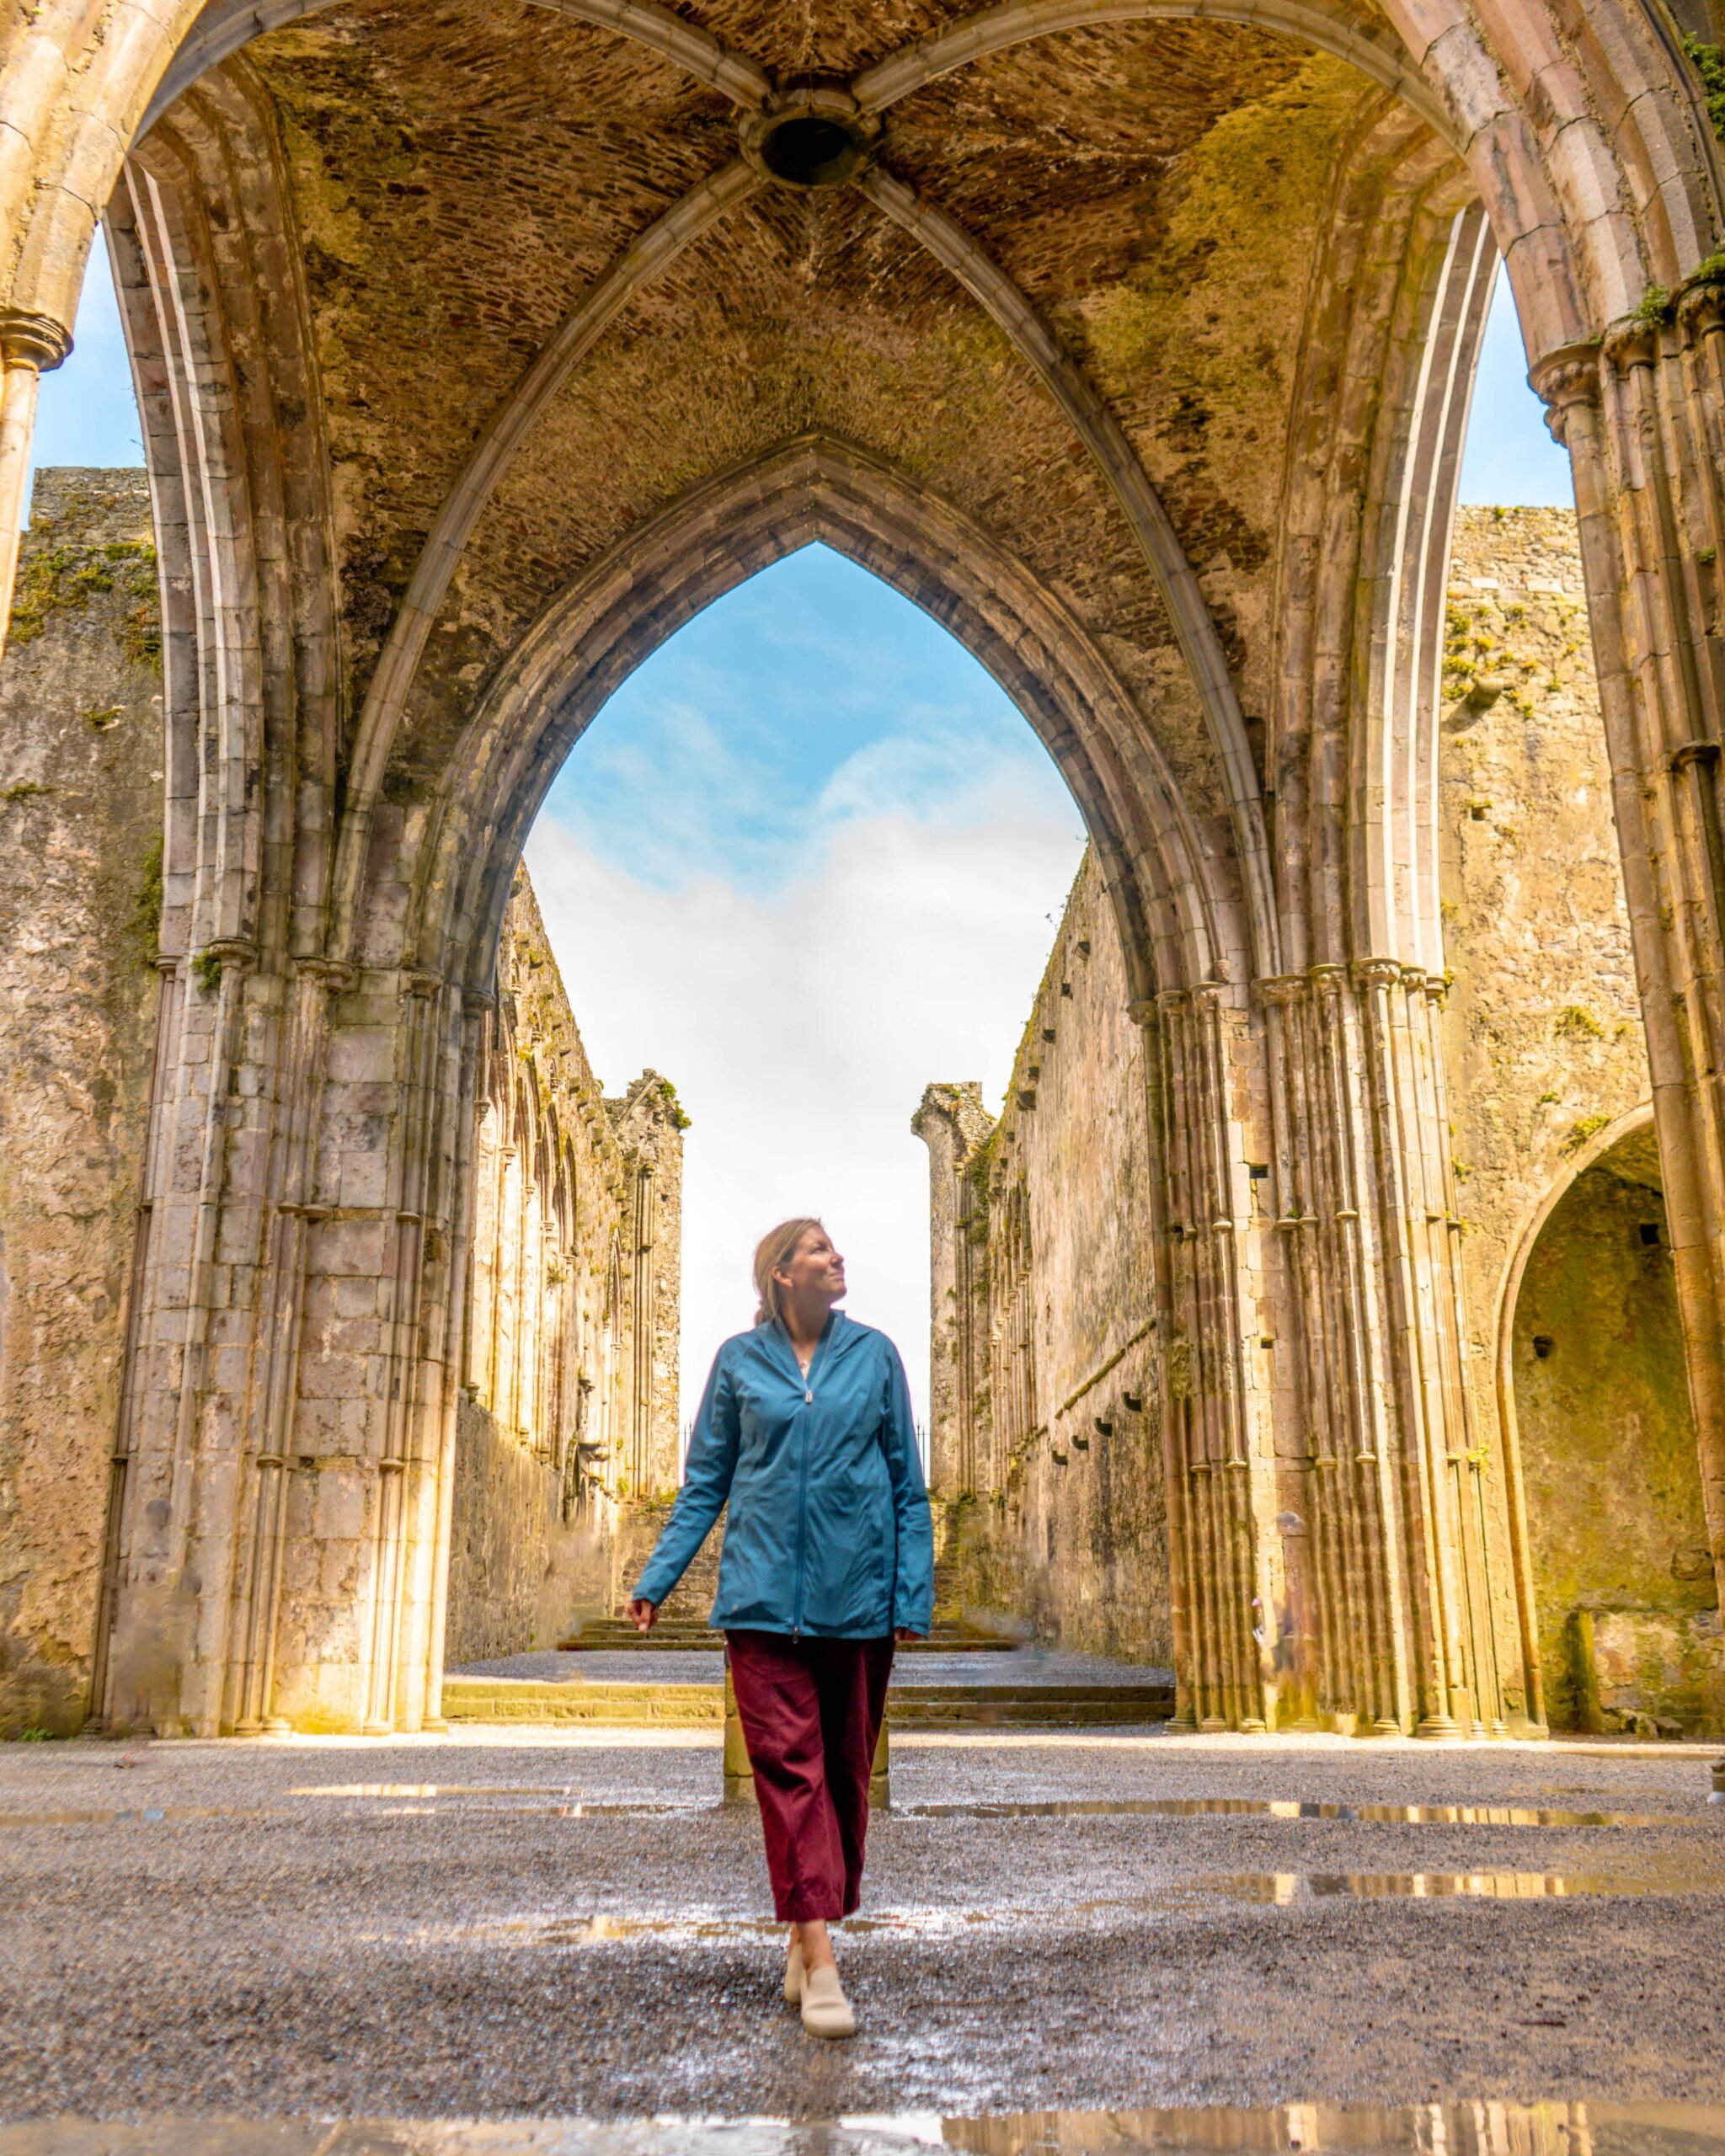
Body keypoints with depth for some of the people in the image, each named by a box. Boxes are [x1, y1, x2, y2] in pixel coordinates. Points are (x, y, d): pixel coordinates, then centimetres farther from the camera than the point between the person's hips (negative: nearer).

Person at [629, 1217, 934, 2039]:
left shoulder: (874, 1355, 5)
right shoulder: (739, 1361, 4)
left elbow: (908, 1486, 7)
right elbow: (704, 1483, 9)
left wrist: (914, 1596, 1)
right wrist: (657, 1578, 2)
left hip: (857, 1597, 1)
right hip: (764, 1597, -1)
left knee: (845, 1769, 10)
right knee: (788, 1767, -7)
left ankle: (809, 1933, 27)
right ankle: (818, 1960, -4)